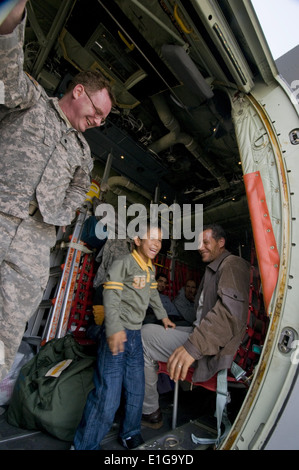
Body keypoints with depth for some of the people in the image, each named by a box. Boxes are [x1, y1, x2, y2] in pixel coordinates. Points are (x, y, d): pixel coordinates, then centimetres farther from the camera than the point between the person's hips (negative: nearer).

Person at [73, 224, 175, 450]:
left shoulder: (150, 268, 10)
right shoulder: (123, 263, -14)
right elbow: (111, 297, -21)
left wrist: (163, 316, 29)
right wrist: (115, 329, -29)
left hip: (136, 335, 8)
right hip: (117, 334, -7)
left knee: (136, 391, 18)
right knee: (108, 395, -3)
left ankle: (131, 435, 40)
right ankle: (85, 445, 19)